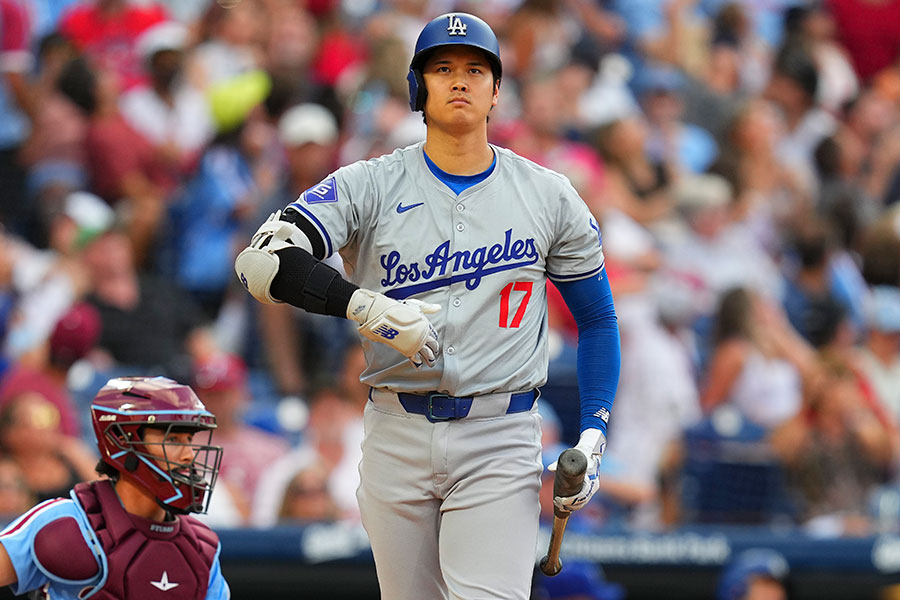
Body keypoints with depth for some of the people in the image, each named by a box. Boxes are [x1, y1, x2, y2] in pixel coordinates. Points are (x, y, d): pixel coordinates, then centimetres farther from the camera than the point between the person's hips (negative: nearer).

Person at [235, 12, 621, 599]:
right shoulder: (370, 186, 1)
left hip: (500, 442, -1)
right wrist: (365, 306, -27)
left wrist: (592, 437, 1)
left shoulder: (548, 196, 6)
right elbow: (261, 262, -13)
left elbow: (598, 318, 14)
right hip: (397, 435, 1)